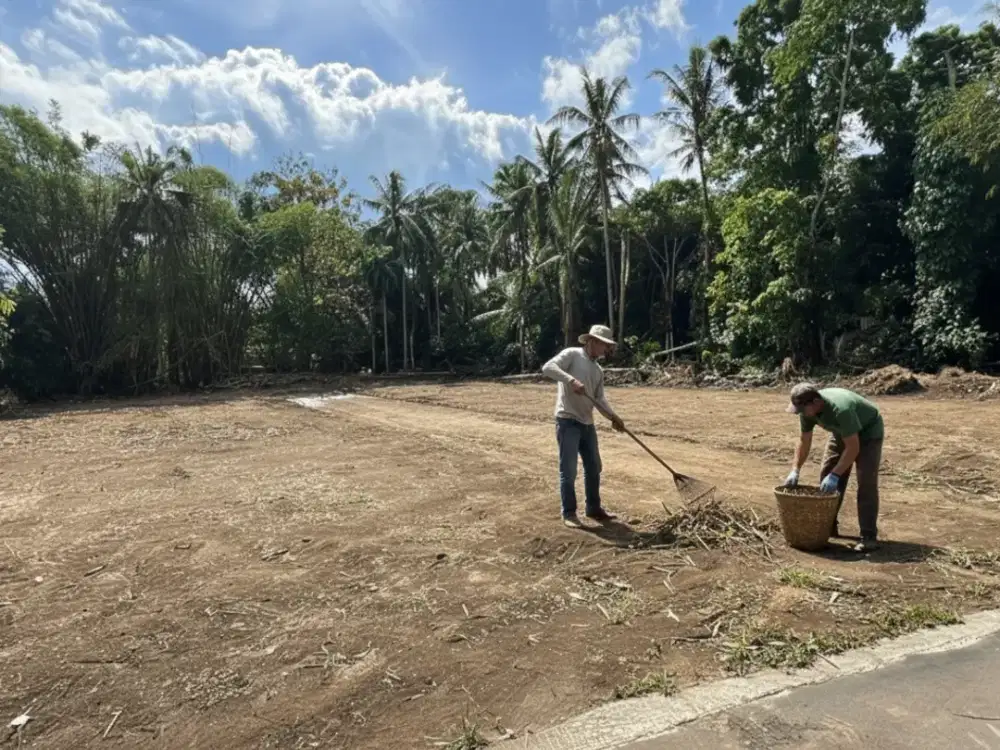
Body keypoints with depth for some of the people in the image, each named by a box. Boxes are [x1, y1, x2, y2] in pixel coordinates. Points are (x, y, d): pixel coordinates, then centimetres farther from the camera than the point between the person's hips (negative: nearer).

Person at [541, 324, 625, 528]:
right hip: (568, 421, -8)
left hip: (587, 423, 8)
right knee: (568, 471, -3)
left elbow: (600, 399, 10)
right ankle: (569, 513, 9)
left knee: (594, 468, 15)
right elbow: (548, 368, -20)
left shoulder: (598, 370, 16)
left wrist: (613, 416, -7)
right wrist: (571, 380, -31)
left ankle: (594, 509, 30)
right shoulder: (572, 354, -6)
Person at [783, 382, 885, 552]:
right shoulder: (807, 409, -20)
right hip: (842, 432, 7)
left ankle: (869, 537, -12)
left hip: (868, 431, -7)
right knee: (826, 475, 2)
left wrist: (834, 475, -37)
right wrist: (795, 470, -14)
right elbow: (804, 440, -8)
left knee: (866, 483, -16)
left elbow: (853, 448, -36)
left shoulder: (841, 409, -41)